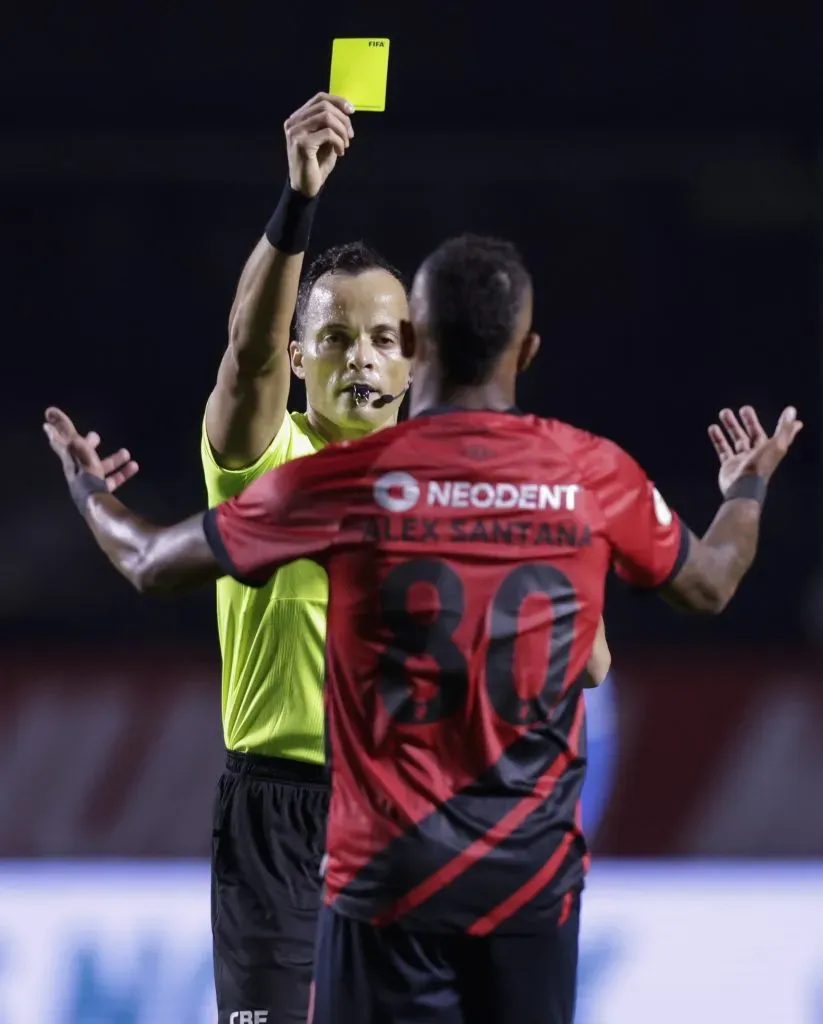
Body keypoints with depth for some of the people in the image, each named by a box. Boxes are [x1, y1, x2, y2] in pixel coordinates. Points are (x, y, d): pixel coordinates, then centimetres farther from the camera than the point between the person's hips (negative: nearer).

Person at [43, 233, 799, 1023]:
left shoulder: (344, 482, -7)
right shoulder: (597, 476, -1)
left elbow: (150, 566, 5)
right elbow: (711, 586, 19)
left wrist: (89, 490, 27)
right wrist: (748, 489, 41)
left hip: (389, 870, -2)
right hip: (536, 870, 2)